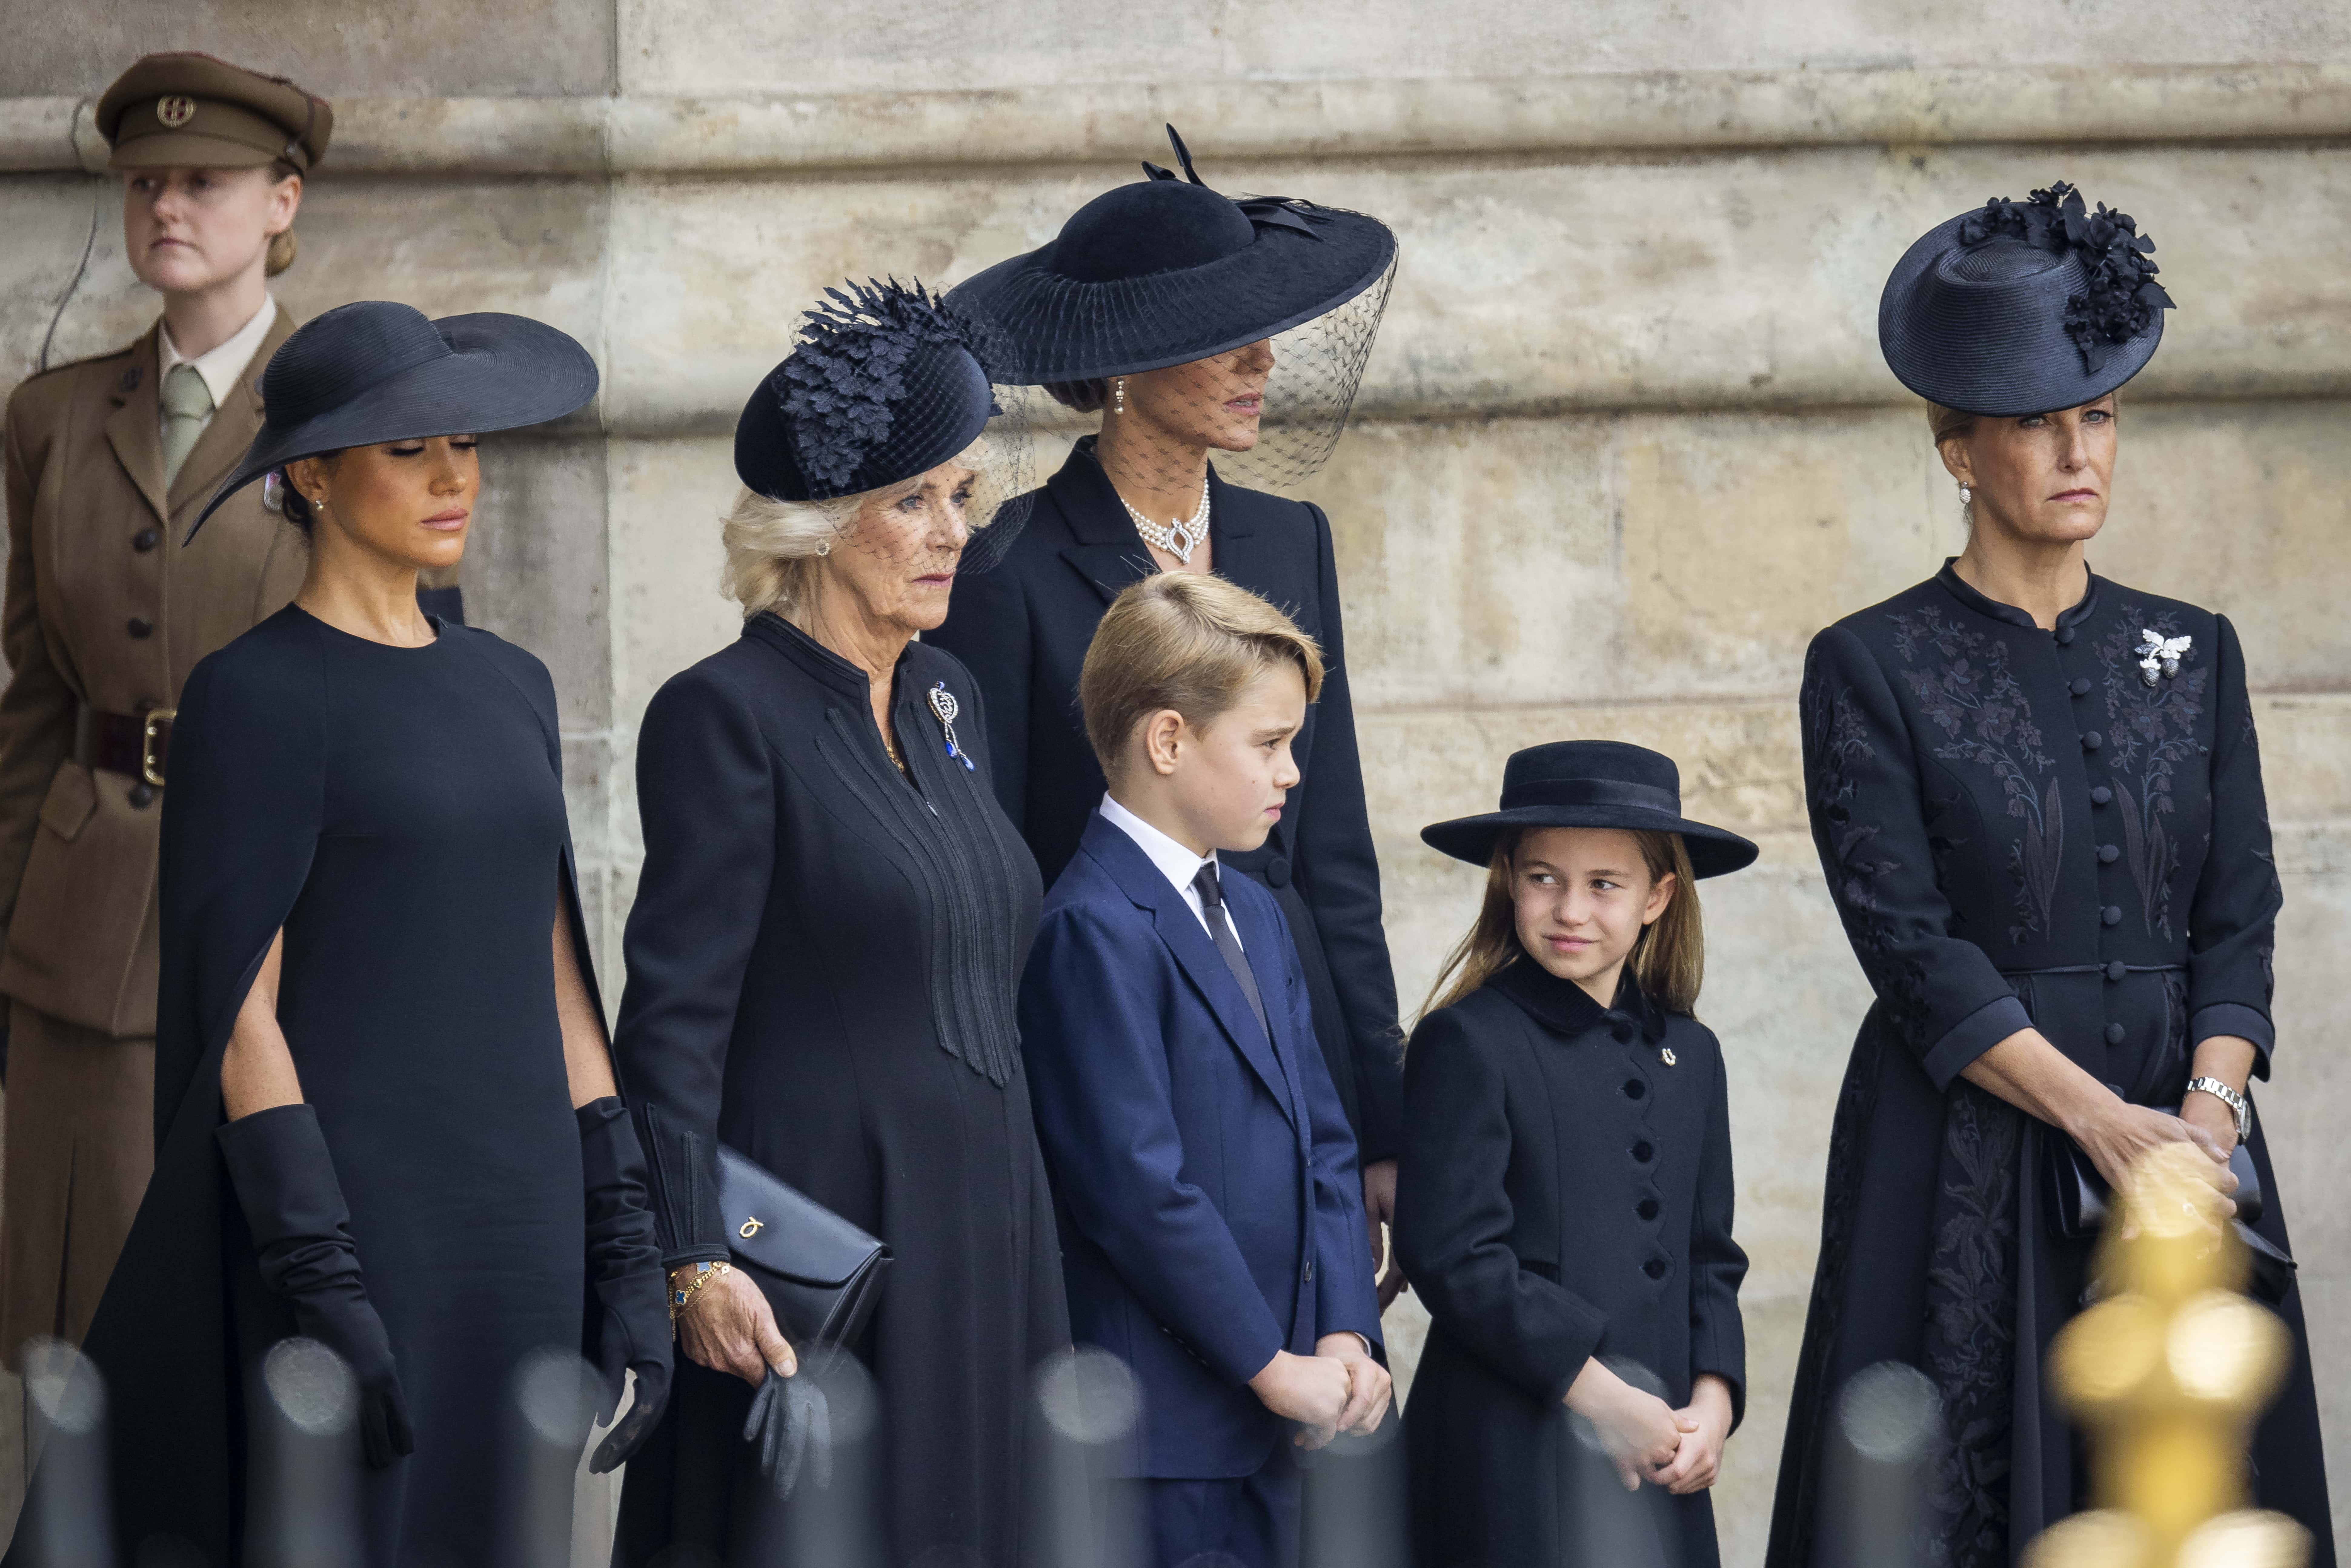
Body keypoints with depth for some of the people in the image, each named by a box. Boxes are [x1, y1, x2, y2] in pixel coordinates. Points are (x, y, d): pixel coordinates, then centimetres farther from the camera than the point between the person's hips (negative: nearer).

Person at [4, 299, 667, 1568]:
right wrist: (322, 1289, -18)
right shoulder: (258, 694, -7)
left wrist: (624, 1249, 9)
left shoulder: (507, 686, 14)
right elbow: (238, 1008, -11)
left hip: (515, 1226, 7)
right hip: (350, 1217, -7)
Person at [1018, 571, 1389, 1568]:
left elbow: (1322, 1141, 15)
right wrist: (1273, 1364, -14)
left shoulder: (1252, 915, 17)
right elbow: (1136, 1186, -20)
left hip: (1271, 1420, 9)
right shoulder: (1095, 933, -14)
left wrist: (1346, 1336, 1)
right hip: (1164, 1425, -9)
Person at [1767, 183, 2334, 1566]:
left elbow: (2239, 917, 5)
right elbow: (1911, 945, -10)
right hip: (1967, 1162, -4)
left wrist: (2206, 1108, -13)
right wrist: (2100, 1119, -18)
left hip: (2180, 1127, 4)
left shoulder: (2194, 653, 10)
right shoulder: (1872, 669, -2)